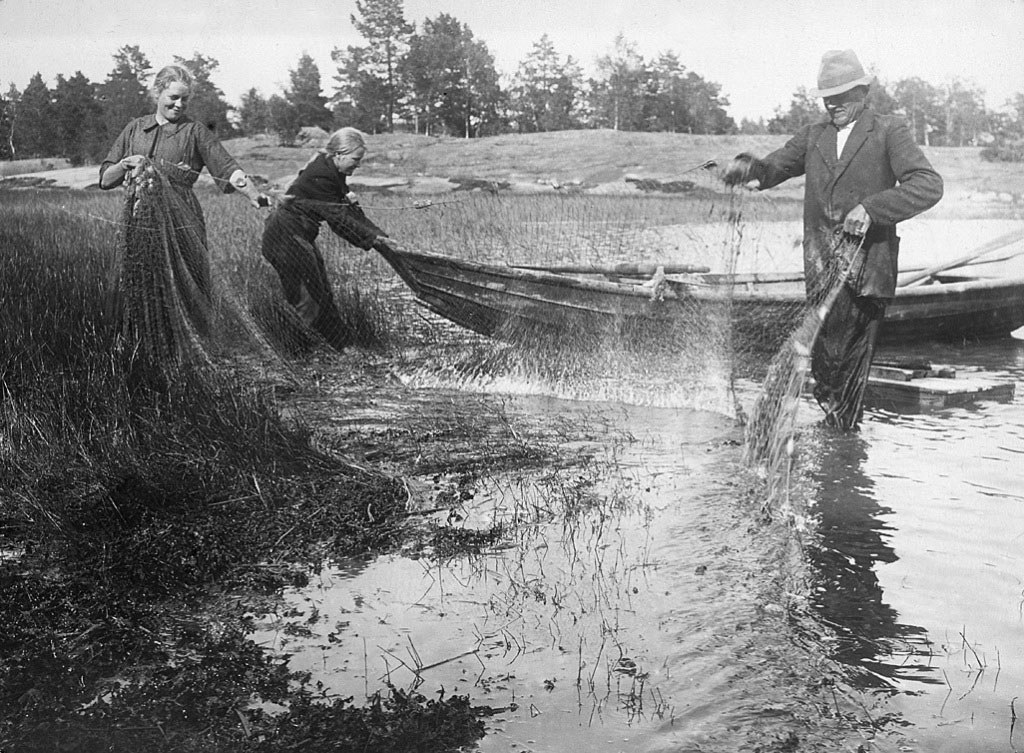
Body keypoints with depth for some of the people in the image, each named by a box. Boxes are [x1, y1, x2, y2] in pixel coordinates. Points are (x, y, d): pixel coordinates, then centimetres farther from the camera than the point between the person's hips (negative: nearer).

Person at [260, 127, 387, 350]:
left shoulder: (332, 172, 7)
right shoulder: (320, 176, -24)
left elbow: (352, 212, 7)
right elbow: (337, 219, -24)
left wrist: (379, 236, -1)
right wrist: (371, 239, -20)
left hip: (299, 237, 10)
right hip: (285, 237, -10)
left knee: (321, 294, 14)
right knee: (307, 299, -6)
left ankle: (343, 343, 22)